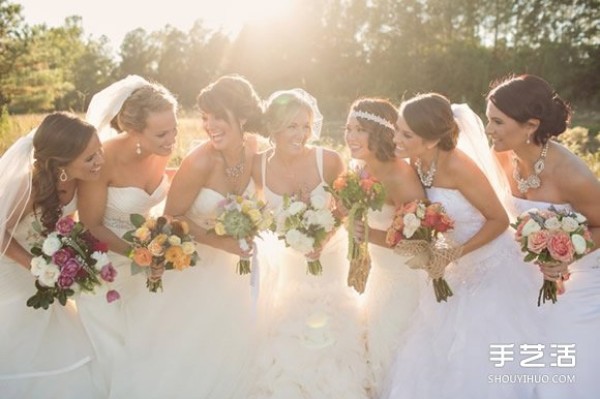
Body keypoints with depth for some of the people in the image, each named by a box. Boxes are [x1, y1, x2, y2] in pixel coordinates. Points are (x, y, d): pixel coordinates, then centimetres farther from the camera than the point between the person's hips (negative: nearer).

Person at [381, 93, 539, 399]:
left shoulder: (458, 167, -30)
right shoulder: (417, 161, -10)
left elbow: (499, 220, -20)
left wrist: (456, 254, -23)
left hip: (489, 266, -6)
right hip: (455, 269, 7)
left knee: (483, 359, 5)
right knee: (438, 351, 16)